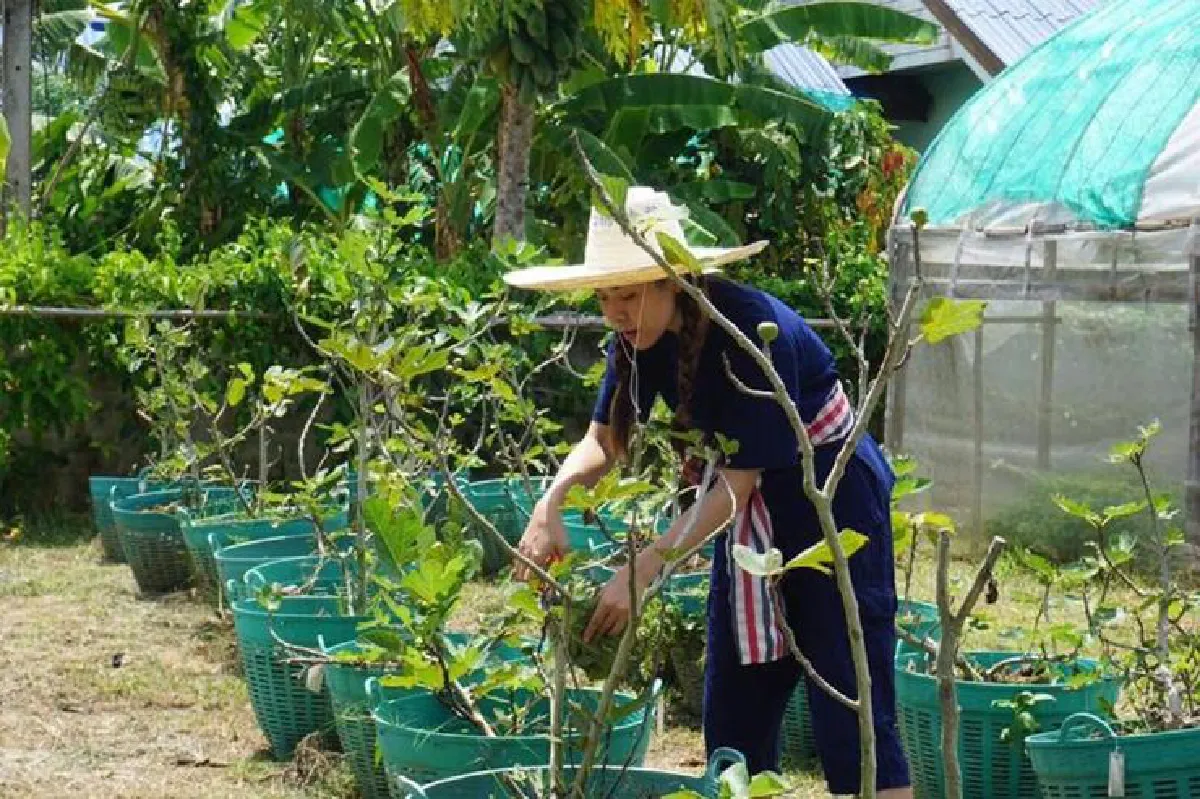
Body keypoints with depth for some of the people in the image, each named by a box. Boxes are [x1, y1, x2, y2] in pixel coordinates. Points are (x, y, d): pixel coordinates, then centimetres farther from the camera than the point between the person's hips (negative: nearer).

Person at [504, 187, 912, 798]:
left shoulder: (751, 330, -29)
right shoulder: (642, 335, -8)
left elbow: (739, 481, -27)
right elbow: (603, 439, -2)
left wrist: (642, 570, -32)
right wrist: (551, 504, -23)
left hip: (834, 494, -7)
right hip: (754, 504, 8)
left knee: (849, 703, -10)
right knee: (734, 701, 8)